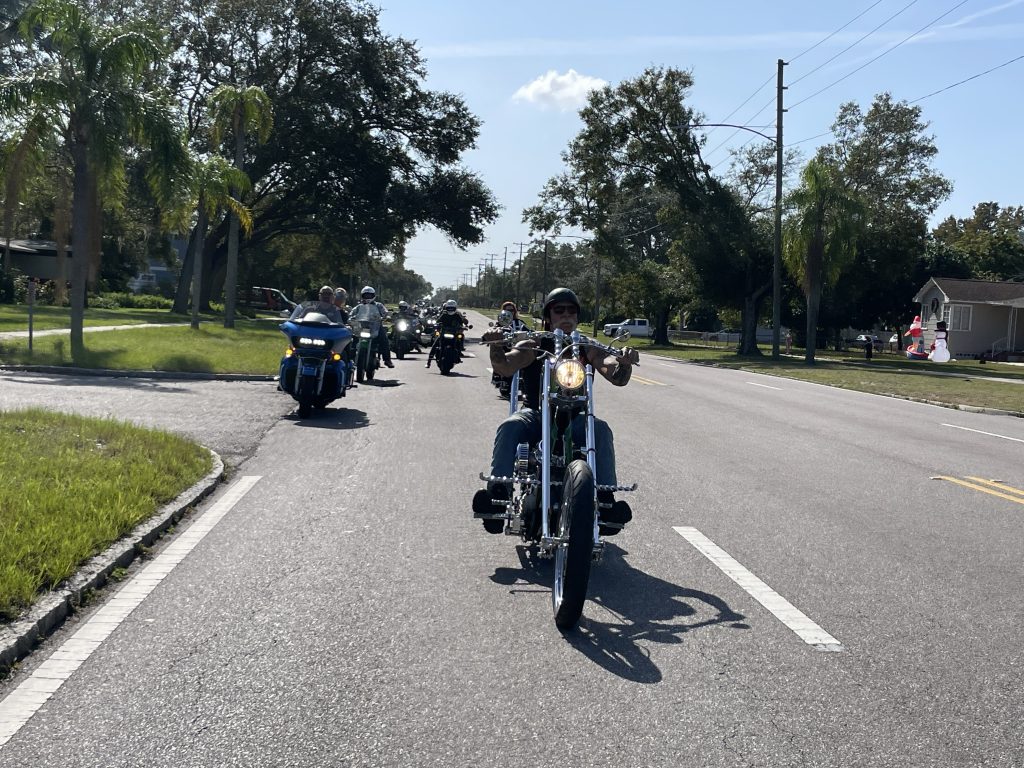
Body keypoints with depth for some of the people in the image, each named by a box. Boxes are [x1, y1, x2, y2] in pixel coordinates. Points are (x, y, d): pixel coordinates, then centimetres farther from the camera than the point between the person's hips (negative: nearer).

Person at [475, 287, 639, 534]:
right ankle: (497, 492, -39)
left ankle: (606, 498, -34)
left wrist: (624, 363, -26)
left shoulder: (587, 349, 10)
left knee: (601, 429, -30)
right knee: (509, 427, -32)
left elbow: (618, 378, -3)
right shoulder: (533, 346, 7)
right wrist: (496, 346, -33)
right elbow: (505, 367, -11)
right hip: (535, 413, 0)